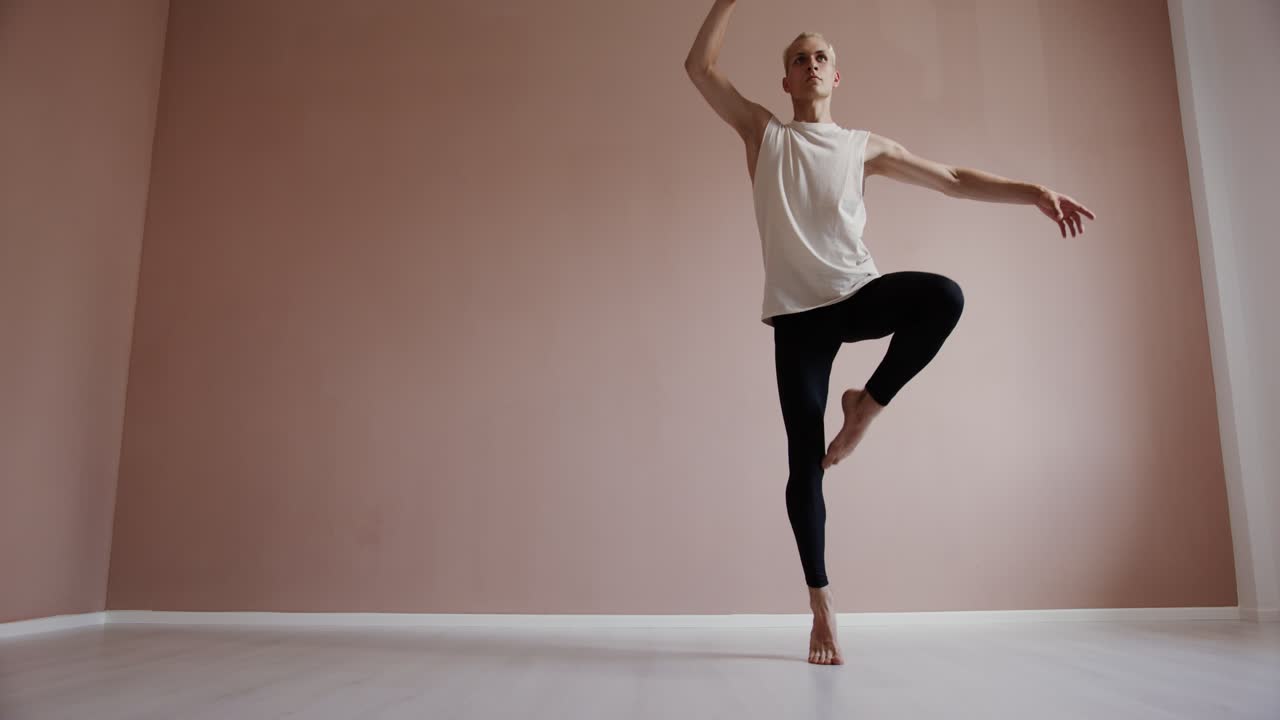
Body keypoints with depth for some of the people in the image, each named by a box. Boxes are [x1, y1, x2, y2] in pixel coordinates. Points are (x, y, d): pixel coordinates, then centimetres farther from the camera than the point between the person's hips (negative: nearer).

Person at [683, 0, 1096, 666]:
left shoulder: (865, 146, 15)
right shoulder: (763, 133, 13)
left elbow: (953, 180, 13)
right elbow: (699, 67, 6)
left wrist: (1033, 193, 2)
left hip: (859, 293, 2)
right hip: (796, 311, -1)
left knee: (943, 295, -33)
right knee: (805, 461, -6)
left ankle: (866, 407, -8)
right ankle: (822, 607, 6)